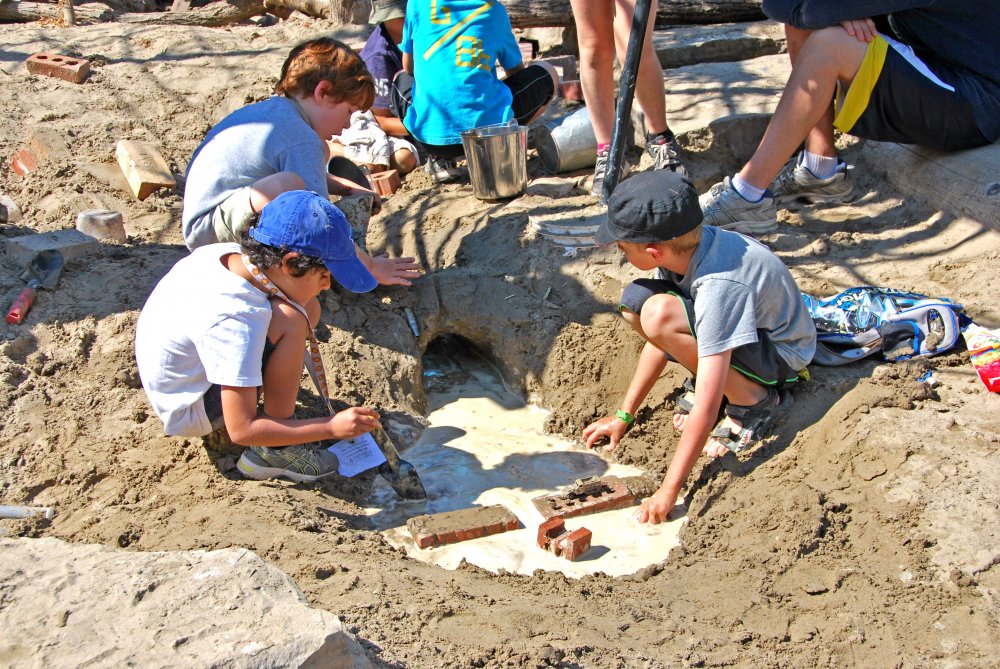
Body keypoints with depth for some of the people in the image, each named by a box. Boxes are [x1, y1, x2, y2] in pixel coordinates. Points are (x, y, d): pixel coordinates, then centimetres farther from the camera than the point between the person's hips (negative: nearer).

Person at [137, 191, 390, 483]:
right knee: (290, 321, -28)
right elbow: (241, 430, -31)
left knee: (307, 307, -1)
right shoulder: (233, 321, -36)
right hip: (188, 413, -8)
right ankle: (275, 453, -16)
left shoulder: (226, 252, -13)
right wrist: (331, 427, -29)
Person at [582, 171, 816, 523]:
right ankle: (709, 376, 5)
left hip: (782, 354, -8)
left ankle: (753, 401, -12)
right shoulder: (682, 246, -14)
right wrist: (623, 415, 1)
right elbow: (660, 343, -1)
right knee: (635, 302, -9)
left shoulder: (719, 286, -37)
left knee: (658, 314, -31)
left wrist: (668, 492, -33)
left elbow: (706, 407, -37)